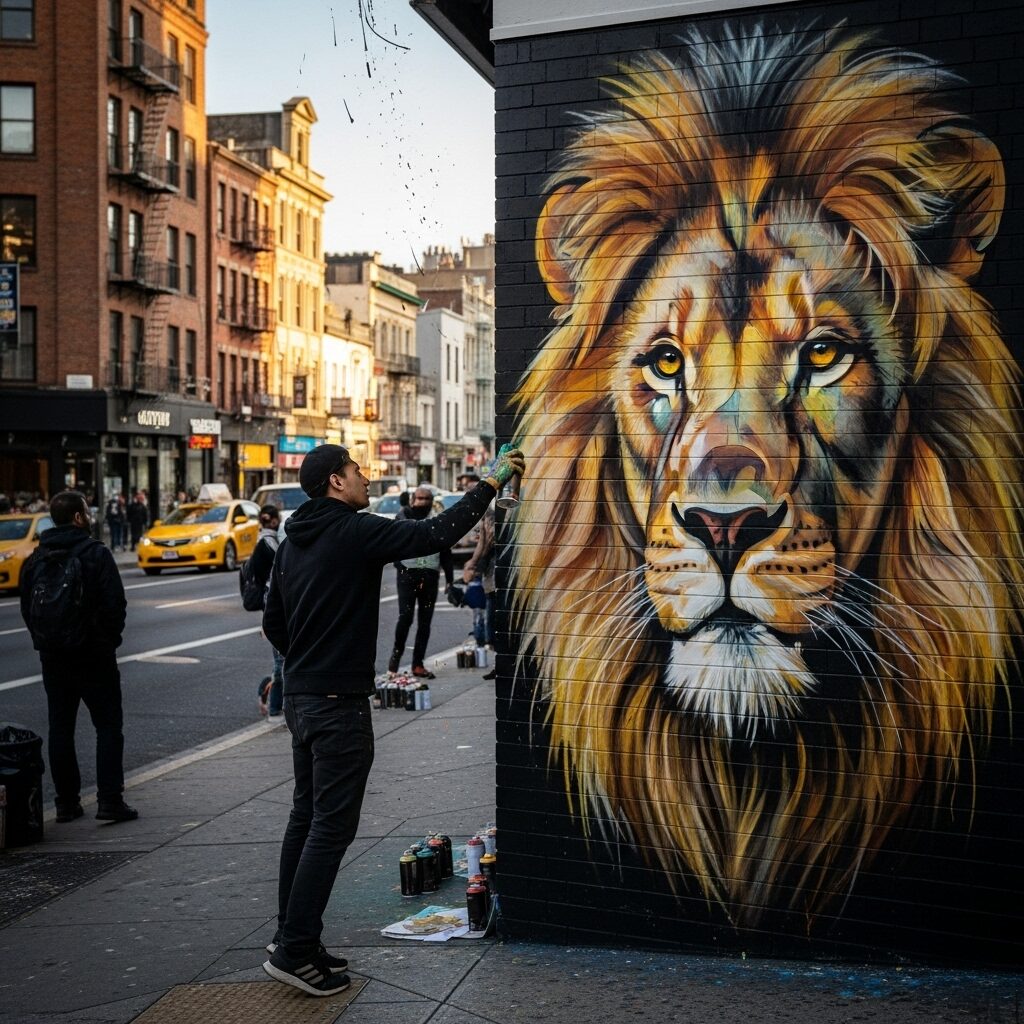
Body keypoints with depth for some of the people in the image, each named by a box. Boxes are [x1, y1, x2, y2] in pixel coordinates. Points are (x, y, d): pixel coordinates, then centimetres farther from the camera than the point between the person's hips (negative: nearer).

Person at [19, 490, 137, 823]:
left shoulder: (36, 559, 7)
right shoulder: (95, 553, -10)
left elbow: (27, 608, 10)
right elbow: (115, 603, -14)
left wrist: (43, 640, 14)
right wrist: (109, 639, 0)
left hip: (53, 655, 5)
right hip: (94, 654, -5)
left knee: (60, 728, 11)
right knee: (108, 726, 1)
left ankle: (66, 802, 13)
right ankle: (109, 801, -4)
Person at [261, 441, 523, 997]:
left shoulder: (293, 541, 12)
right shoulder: (354, 532, -15)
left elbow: (273, 623, 19)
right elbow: (436, 533, -20)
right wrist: (489, 483, -10)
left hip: (300, 698, 9)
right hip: (339, 703, -9)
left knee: (307, 816, 15)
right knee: (331, 825, -4)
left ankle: (293, 938, 22)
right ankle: (295, 951, -1)